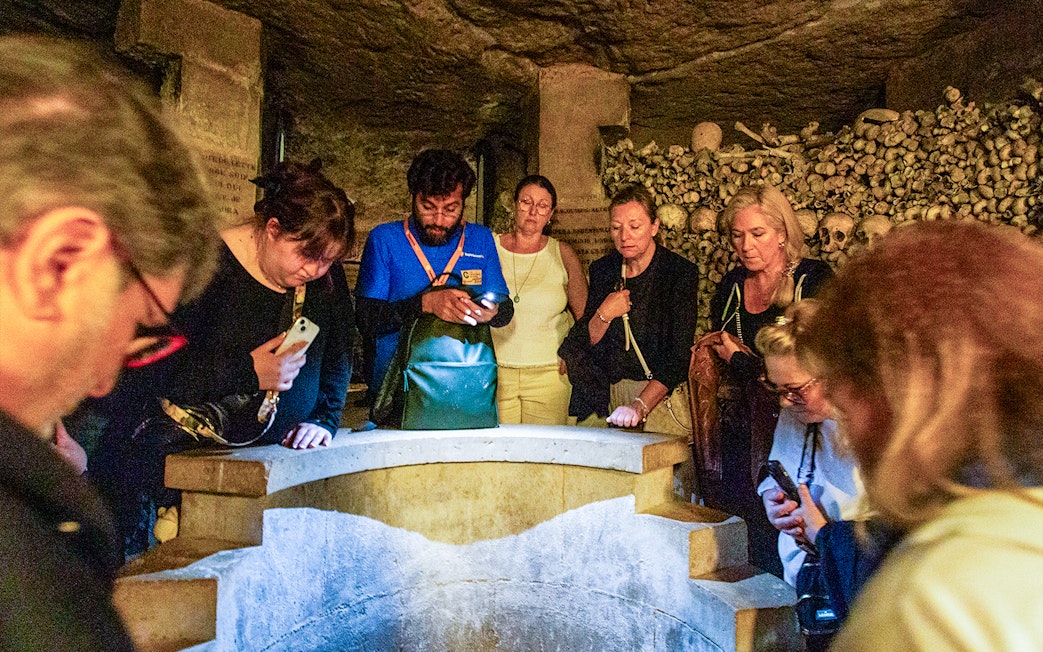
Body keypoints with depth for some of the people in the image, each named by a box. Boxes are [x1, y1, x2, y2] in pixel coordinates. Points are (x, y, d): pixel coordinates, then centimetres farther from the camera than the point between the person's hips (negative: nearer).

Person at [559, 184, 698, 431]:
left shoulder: (681, 272, -6)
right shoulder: (602, 269, 8)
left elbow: (679, 355, -12)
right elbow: (586, 343, 9)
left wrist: (640, 406, -23)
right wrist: (603, 316, -12)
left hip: (661, 392, -3)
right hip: (606, 393, 4)